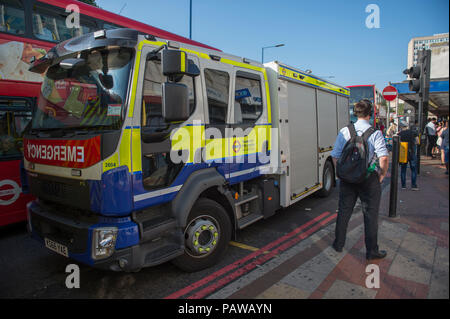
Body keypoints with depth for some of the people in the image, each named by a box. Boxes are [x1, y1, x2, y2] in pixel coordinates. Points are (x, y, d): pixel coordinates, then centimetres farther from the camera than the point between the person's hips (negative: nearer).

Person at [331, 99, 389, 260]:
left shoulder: (344, 131, -2)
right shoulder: (375, 133, -10)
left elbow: (335, 156, 0)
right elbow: (383, 157, -18)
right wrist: (382, 174, -2)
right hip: (369, 179, -2)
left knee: (344, 212, 15)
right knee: (370, 215, 10)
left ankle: (338, 244, 28)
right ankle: (371, 251, 20)